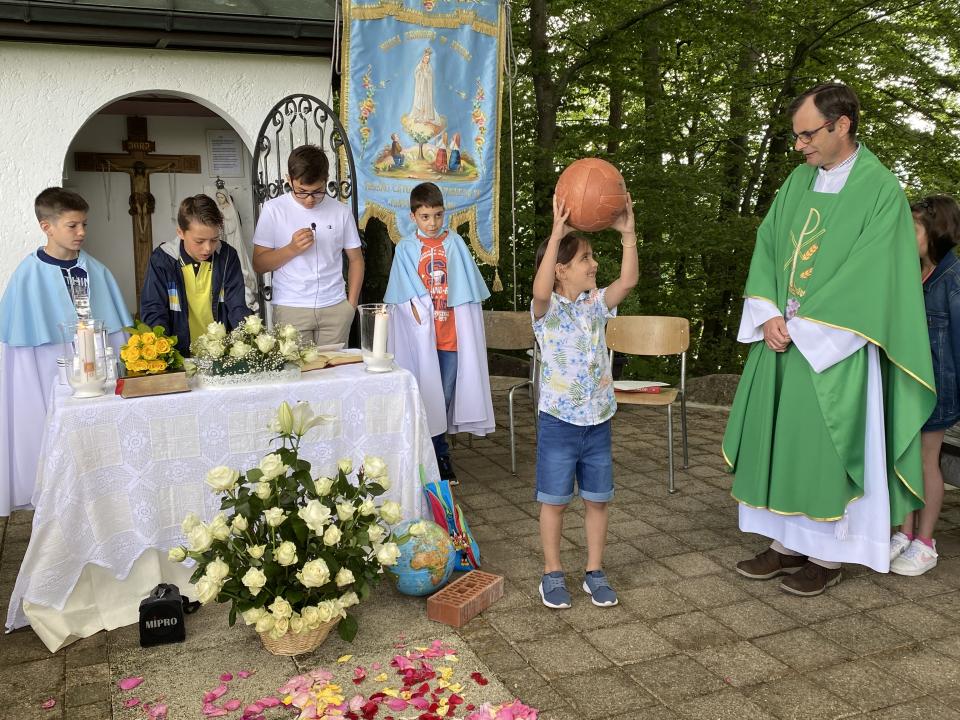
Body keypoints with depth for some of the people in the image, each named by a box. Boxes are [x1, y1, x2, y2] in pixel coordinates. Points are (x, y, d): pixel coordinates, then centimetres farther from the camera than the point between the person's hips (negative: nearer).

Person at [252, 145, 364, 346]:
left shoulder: (341, 211, 5)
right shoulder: (274, 210, 0)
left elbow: (356, 259, 12)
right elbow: (259, 264, 2)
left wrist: (351, 305, 4)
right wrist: (292, 249, -14)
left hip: (335, 309, 2)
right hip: (290, 310, -1)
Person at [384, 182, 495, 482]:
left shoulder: (455, 243, 5)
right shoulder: (405, 248, 3)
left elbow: (468, 289, 6)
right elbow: (405, 294, 1)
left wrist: (465, 328, -1)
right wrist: (420, 315, -12)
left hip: (452, 331, 1)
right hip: (420, 333, -1)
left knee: (444, 395, 6)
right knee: (423, 393, 1)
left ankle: (440, 455, 19)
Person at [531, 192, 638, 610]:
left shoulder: (596, 304, 3)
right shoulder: (547, 309, -11)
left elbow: (629, 280, -10)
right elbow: (541, 289, -34)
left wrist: (627, 233, -17)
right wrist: (556, 235, -38)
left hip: (598, 421, 5)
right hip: (559, 421, -4)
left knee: (598, 499, 12)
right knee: (554, 500, 7)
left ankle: (595, 571, 27)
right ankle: (552, 573, 22)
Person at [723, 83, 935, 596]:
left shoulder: (880, 191, -9)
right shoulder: (797, 181, 9)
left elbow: (866, 276, -15)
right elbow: (766, 247, 6)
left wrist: (803, 325, -15)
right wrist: (769, 316, -7)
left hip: (834, 347, -6)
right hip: (783, 339, 6)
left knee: (825, 447, 0)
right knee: (777, 439, 9)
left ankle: (827, 555, 16)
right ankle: (788, 544, 21)